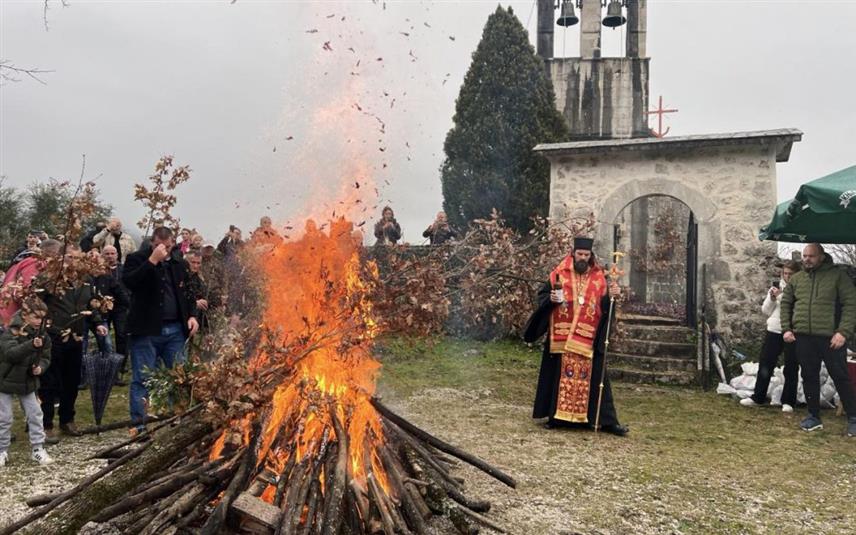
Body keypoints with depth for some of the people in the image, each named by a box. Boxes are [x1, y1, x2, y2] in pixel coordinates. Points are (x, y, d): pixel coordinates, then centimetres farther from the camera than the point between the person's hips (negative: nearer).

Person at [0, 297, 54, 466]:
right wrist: (32, 345, -51)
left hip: (28, 381, 5)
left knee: (35, 414, 4)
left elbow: (46, 357, 4)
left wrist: (40, 367, -18)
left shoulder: (41, 335, -4)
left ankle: (38, 449, 14)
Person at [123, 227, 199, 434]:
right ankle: (139, 423, 8)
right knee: (142, 379, -1)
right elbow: (129, 282, -20)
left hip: (175, 329, 5)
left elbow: (187, 292, 21)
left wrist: (192, 315, 6)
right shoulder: (137, 259, -1)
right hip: (146, 330, -4)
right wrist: (153, 260, -21)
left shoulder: (179, 264, 12)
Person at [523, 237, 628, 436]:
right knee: (561, 375, 5)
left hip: (588, 339, 1)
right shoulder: (560, 273, 3)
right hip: (561, 336, -1)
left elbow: (604, 304, 7)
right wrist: (552, 299, -14)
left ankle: (606, 420, 7)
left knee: (594, 377, 2)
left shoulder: (599, 277, 7)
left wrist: (612, 296, -13)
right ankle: (557, 415, 17)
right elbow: (542, 295, 6)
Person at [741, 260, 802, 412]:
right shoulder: (776, 287, 10)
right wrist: (772, 298, -5)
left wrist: (780, 296, -17)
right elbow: (765, 311, 11)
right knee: (765, 364, 8)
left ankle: (788, 401, 15)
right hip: (773, 331, 4)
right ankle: (758, 397, 18)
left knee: (791, 368, 4)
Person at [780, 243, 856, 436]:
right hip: (803, 337, 4)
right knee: (809, 378, 10)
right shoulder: (796, 279, 10)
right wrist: (786, 328, 5)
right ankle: (814, 416, 22)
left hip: (831, 338, -4)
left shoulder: (838, 275, -2)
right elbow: (786, 303, 16)